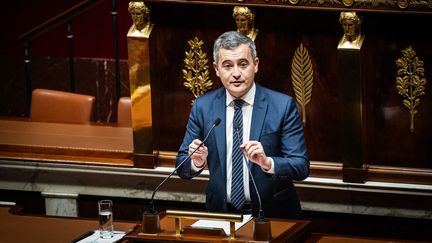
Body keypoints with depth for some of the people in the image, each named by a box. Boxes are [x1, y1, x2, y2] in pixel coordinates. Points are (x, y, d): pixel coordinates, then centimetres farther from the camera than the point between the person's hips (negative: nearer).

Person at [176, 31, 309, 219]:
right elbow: (182, 168, 7)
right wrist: (197, 162, -15)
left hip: (272, 216, -3)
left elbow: (301, 168, -6)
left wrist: (267, 163, -24)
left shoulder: (282, 105, -3)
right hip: (221, 214, 3)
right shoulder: (202, 107, 5)